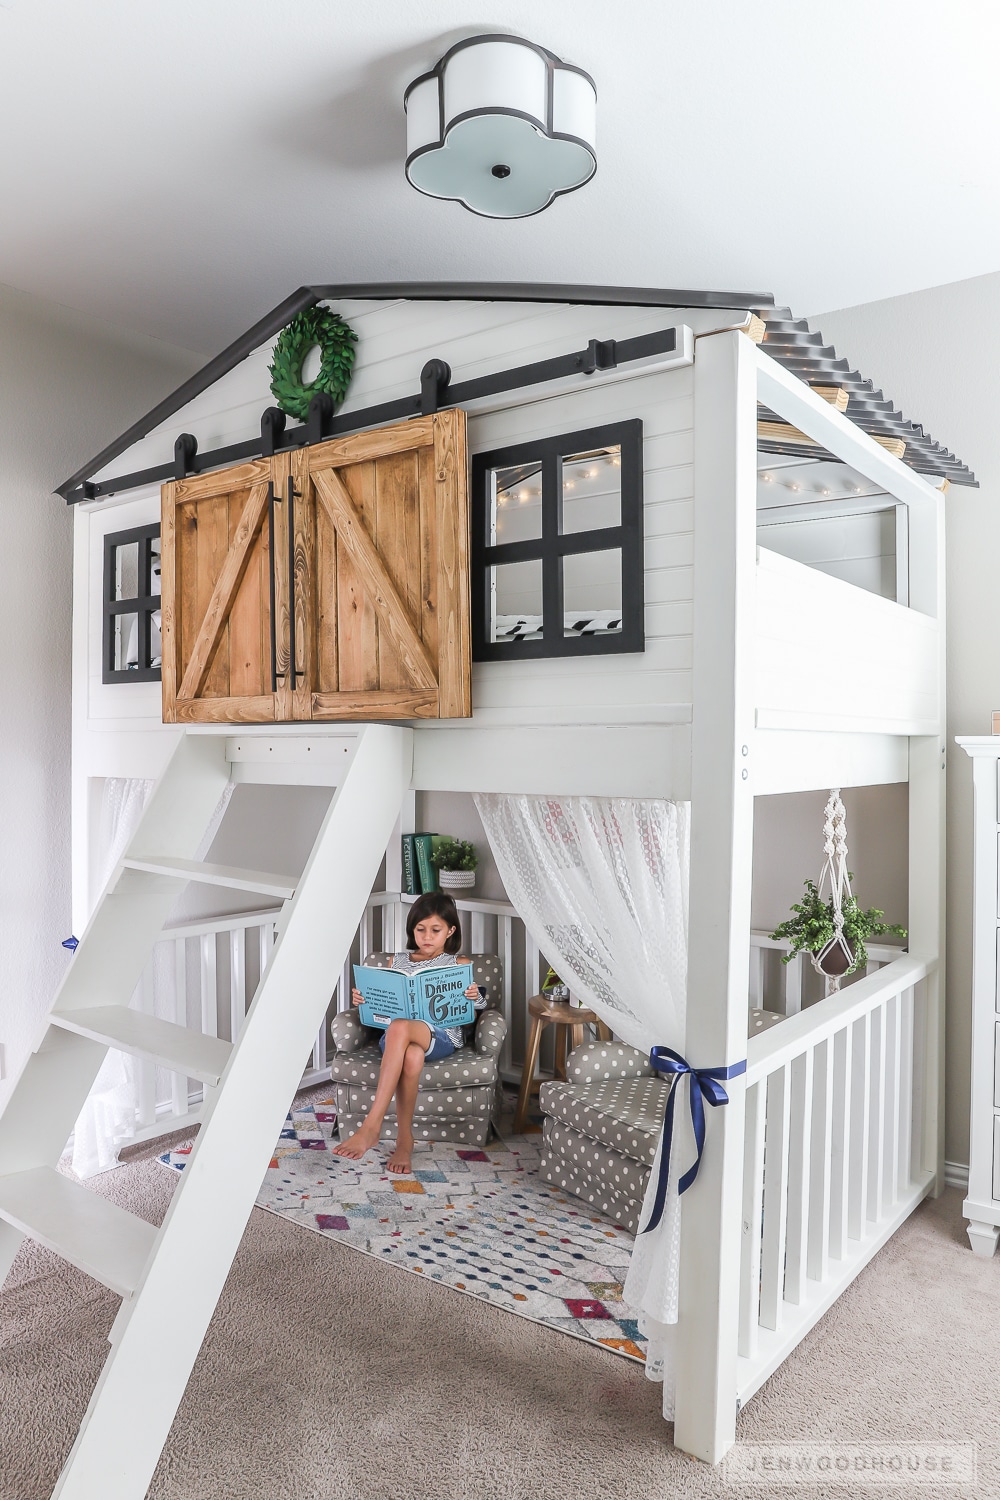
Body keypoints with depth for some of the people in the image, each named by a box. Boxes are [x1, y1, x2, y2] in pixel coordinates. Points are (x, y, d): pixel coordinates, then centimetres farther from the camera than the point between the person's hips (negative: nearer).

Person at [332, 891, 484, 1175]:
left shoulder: (459, 964, 16)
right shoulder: (398, 960, 24)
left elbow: (477, 1004, 10)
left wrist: (476, 997, -14)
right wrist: (363, 999, 2)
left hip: (441, 1036, -2)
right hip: (394, 1036, 2)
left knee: (400, 1027, -40)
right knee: (412, 1056, -40)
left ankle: (371, 1127, -41)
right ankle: (405, 1141, -29)